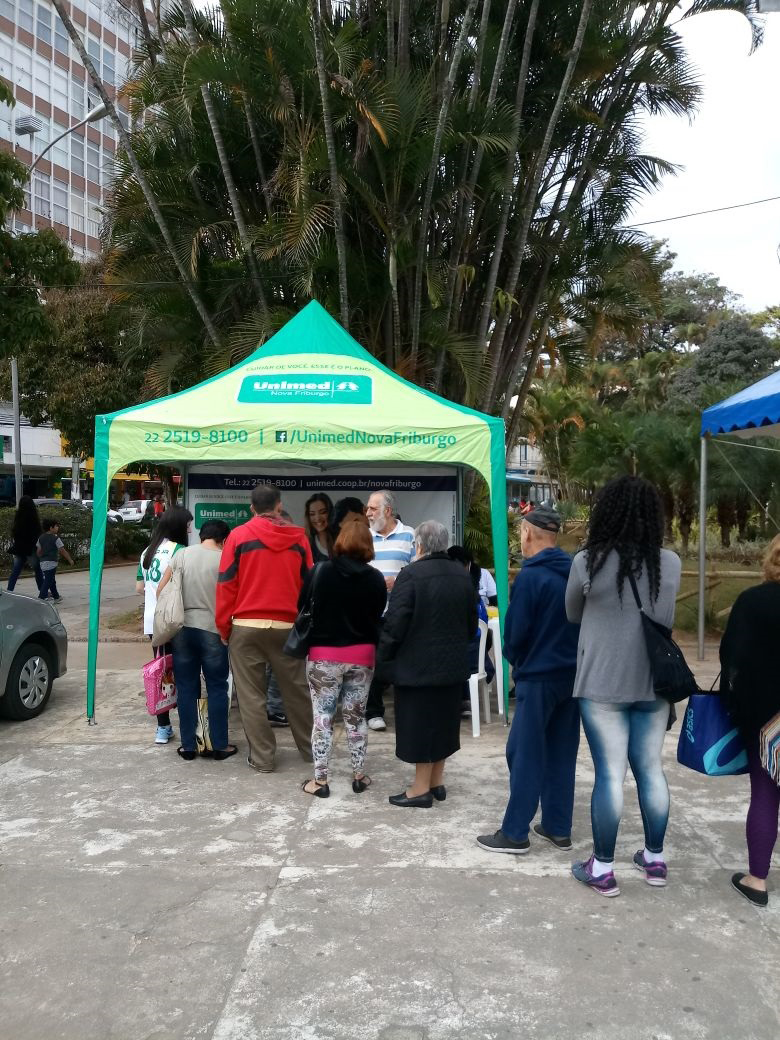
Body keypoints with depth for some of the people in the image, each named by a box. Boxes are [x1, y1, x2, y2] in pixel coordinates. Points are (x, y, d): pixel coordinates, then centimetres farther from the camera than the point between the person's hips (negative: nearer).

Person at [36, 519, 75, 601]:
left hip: (43, 563, 8)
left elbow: (38, 551, 11)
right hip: (51, 563, -8)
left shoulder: (41, 538, 10)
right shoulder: (55, 538, -9)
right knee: (48, 582, -8)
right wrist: (70, 560, 1)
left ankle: (56, 597, 32)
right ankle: (41, 598, -16)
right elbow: (63, 551, -8)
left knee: (52, 581, 20)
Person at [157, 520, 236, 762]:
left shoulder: (182, 554, 3)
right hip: (213, 630, -2)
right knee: (217, 689, 8)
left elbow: (160, 590, 3)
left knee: (186, 689, 10)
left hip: (182, 629, 3)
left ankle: (188, 746, 15)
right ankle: (219, 746, 13)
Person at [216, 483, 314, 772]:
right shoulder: (299, 538, 2)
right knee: (297, 691, 15)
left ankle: (261, 758, 12)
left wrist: (224, 627, 6)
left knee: (252, 696, 7)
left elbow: (226, 585, -3)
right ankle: (310, 748, 28)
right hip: (287, 627, 2)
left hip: (246, 626, -2)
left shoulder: (239, 536, -3)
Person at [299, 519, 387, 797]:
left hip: (324, 655, -2)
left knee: (322, 717, 6)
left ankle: (320, 780, 10)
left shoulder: (320, 571, -8)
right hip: (362, 655, 3)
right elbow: (378, 617, 4)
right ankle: (359, 776, 20)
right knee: (356, 717, 14)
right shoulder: (375, 578, -2)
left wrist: (307, 642, 11)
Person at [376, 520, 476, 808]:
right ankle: (437, 781, 25)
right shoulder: (462, 575, 6)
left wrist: (383, 657, -6)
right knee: (442, 720, 15)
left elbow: (395, 622, -18)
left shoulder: (411, 574, -16)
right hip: (452, 662, 7)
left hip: (417, 663, -7)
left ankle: (421, 788, 9)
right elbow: (472, 621, 13)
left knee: (419, 722, 2)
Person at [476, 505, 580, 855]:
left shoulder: (531, 576, -16)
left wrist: (515, 661, 6)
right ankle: (558, 828, 21)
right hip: (572, 674, 7)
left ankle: (515, 833, 7)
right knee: (562, 753, 13)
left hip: (538, 677, -7)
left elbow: (515, 630, -13)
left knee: (525, 754, 1)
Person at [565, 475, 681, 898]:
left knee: (609, 773, 2)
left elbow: (572, 615, 3)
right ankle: (655, 859, 28)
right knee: (650, 769, 14)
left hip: (603, 684, -3)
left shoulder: (589, 561, -12)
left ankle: (603, 869, 12)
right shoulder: (670, 563, -3)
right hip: (654, 682, 3)